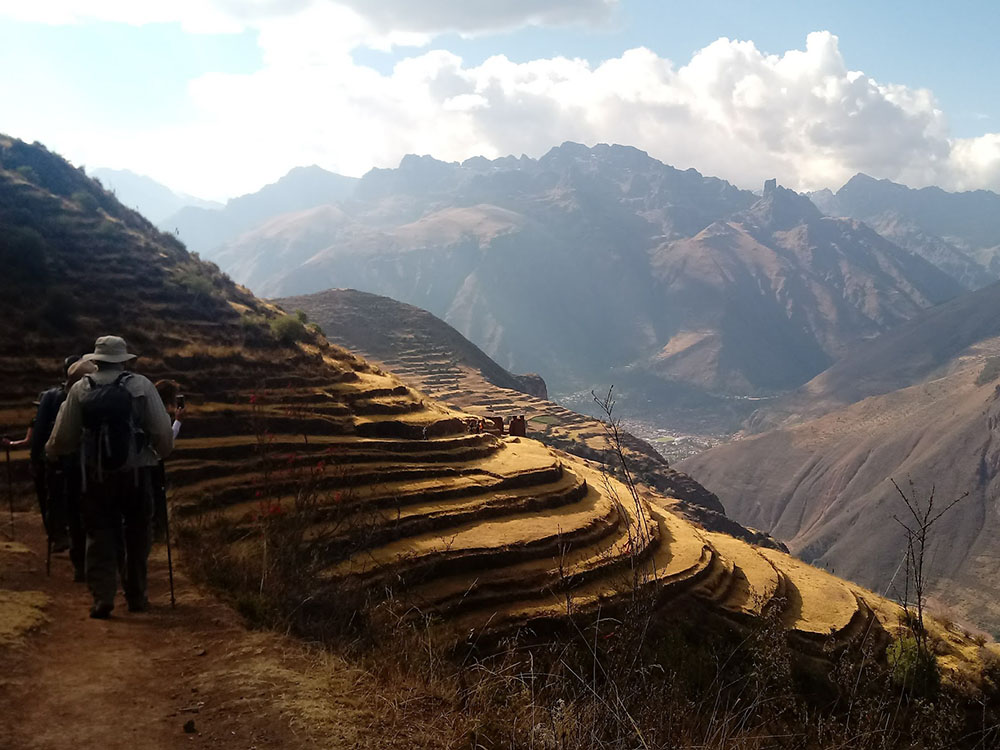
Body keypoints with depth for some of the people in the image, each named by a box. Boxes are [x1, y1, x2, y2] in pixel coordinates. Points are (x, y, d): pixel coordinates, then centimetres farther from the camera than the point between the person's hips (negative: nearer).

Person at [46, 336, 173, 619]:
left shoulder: (80, 389, 0)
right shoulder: (141, 386, -5)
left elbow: (63, 438, 6)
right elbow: (163, 432, -5)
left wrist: (50, 452, 27)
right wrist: (162, 454, 15)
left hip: (96, 476, 1)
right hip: (136, 473, -1)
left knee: (100, 537, 8)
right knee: (137, 537, 13)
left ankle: (102, 598, -1)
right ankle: (136, 596, 18)